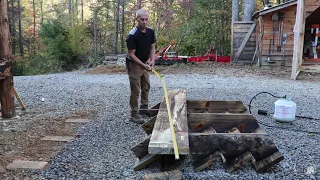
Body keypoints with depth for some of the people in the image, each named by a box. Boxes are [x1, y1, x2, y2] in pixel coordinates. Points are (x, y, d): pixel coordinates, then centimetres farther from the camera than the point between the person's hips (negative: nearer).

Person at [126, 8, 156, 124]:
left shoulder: (150, 31, -4)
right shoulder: (132, 35, -24)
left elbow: (152, 47, 4)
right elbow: (131, 54, -21)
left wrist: (152, 60, -13)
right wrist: (144, 65, -26)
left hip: (145, 63, 7)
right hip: (134, 64, -7)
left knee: (146, 87, 17)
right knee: (135, 90, -4)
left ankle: (144, 108, 34)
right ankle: (134, 114, 6)